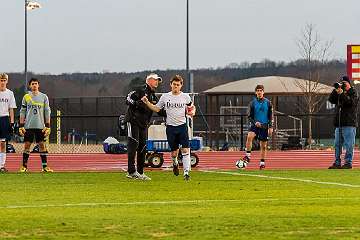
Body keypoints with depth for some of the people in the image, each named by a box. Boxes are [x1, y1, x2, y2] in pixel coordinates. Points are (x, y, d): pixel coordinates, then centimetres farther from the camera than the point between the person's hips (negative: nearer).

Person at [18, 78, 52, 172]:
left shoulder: (44, 97, 6)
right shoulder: (26, 97, 7)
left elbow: (47, 112, 5)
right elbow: (22, 112, 7)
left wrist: (48, 126, -2)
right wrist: (21, 126, 0)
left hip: (40, 126, 0)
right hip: (28, 126, 0)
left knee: (42, 145, -1)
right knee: (27, 145, 0)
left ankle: (45, 166, 1)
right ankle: (24, 166, 4)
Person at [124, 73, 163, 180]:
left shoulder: (153, 97, 17)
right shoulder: (141, 91, -6)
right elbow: (128, 99, -15)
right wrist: (138, 103, -30)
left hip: (144, 124, 8)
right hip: (133, 120, -8)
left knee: (143, 147, 7)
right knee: (133, 144, -11)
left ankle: (140, 172, 12)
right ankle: (132, 171, -14)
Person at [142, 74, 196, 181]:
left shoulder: (185, 97, 2)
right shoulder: (165, 96, 3)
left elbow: (191, 107, 18)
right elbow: (156, 108, 11)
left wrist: (192, 112, -3)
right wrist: (147, 102, -2)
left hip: (182, 125, -1)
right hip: (170, 127, 1)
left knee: (185, 150, -12)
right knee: (174, 152, 5)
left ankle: (186, 172, -11)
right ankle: (175, 164, 39)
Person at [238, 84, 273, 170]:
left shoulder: (268, 103, 4)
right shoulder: (253, 103, 2)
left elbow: (270, 116, 7)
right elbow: (249, 116, 4)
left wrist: (270, 127, 1)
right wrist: (255, 122, -13)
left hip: (264, 126, 1)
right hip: (255, 125, -1)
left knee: (263, 145, 5)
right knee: (249, 137, -29)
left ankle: (262, 163, 17)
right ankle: (247, 156, -25)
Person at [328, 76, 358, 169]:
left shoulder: (353, 92, 1)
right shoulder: (339, 92, 17)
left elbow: (351, 102, -16)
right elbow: (331, 100, 6)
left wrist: (342, 94, -20)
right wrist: (336, 90, -4)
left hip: (349, 123, -6)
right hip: (339, 123, 7)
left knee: (349, 144, -7)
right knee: (337, 144, 7)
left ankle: (348, 162, -5)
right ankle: (337, 163, 11)